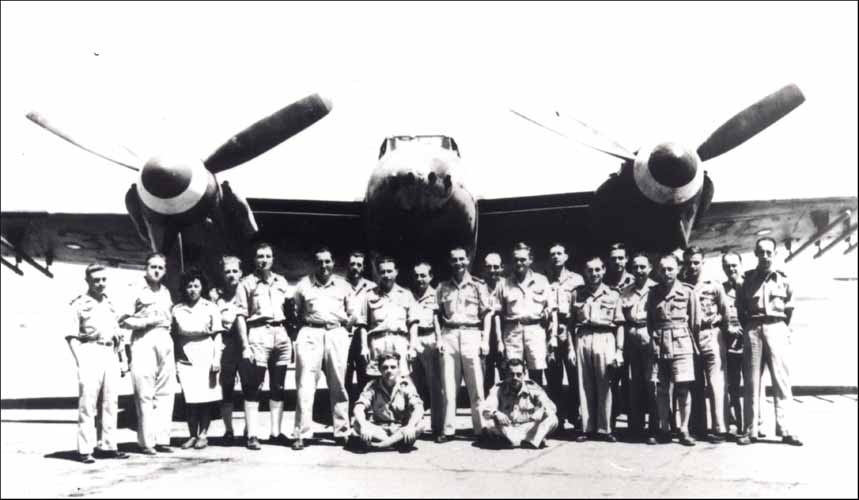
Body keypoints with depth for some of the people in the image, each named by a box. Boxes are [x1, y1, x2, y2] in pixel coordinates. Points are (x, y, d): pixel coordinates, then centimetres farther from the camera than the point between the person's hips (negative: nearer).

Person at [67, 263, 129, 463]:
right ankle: (85, 450, -3)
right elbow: (71, 336, -5)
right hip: (90, 354, -6)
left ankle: (108, 446, 13)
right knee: (87, 404, -7)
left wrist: (121, 359, 15)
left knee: (111, 403, 7)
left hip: (110, 356, 6)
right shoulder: (79, 304, 0)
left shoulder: (110, 304, 18)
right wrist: (80, 362, -14)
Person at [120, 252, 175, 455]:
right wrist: (147, 321, -12)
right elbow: (123, 320, -5)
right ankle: (146, 441, -3)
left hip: (165, 340, 6)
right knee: (145, 394, -7)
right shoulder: (135, 290, 1)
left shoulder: (166, 292, 20)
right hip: (143, 341, -6)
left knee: (166, 392, 3)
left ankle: (162, 439, 7)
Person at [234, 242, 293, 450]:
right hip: (258, 334, -5)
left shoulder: (281, 281, 14)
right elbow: (240, 316, -4)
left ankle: (276, 431, 16)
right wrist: (245, 345, -12)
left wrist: (292, 337, 7)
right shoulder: (247, 283, 0)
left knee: (278, 386, 8)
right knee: (253, 387, -6)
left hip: (281, 333, 5)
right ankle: (252, 435, -4)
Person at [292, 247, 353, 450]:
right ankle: (302, 434, -6)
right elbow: (296, 312, 15)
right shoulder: (304, 284, 11)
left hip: (337, 334, 2)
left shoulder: (343, 285, 15)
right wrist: (306, 322, 3)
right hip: (310, 334, -1)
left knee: (338, 385, 4)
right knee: (305, 384, -8)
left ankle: (341, 432, 11)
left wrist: (343, 322, 7)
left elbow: (351, 314, 21)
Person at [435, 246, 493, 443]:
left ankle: (480, 428, 3)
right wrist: (439, 338, 3)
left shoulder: (478, 285, 6)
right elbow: (439, 316, 14)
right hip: (449, 336, 2)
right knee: (449, 385, 0)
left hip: (471, 335, -2)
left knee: (476, 385, -3)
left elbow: (487, 314, 5)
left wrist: (485, 340, -3)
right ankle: (448, 429, 3)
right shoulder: (443, 287, 13)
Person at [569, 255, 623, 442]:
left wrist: (619, 350, 1)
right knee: (584, 385, 2)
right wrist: (570, 347, 4)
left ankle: (604, 429, 7)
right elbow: (570, 322, 12)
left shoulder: (613, 295, 8)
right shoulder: (576, 294, 11)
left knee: (604, 385, -1)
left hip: (605, 339, -1)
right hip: (582, 338, 1)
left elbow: (619, 325, 8)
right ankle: (587, 428, 7)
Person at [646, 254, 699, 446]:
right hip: (659, 345, 3)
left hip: (681, 344, -3)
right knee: (661, 389, 4)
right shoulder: (653, 293, 8)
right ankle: (664, 430, 13)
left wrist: (692, 343, 3)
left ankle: (684, 430, 5)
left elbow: (694, 322, 4)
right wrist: (653, 339, 8)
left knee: (683, 388, -4)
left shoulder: (688, 292, 1)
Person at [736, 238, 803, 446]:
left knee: (781, 379, -5)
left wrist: (781, 327, 11)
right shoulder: (748, 278, 8)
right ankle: (750, 430, 2)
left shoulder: (783, 278, 7)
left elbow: (789, 306, 13)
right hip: (753, 329, 1)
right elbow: (740, 307, 14)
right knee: (752, 381, 1)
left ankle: (785, 429, -4)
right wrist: (747, 327, 10)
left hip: (776, 329, 0)